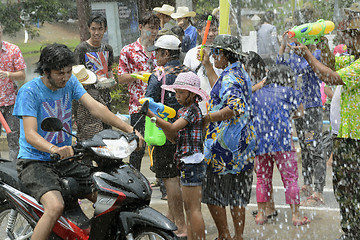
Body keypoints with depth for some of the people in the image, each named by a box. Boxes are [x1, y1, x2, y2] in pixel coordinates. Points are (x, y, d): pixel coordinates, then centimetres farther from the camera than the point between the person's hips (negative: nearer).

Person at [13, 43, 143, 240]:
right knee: (56, 207, -31)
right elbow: (30, 135, -23)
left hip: (66, 160, 6)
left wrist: (129, 129, -19)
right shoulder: (29, 91, -14)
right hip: (35, 162, -6)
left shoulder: (70, 82, 3)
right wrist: (54, 149, -44)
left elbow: (95, 107, -5)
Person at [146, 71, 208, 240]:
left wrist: (153, 117, -30)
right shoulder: (183, 111, 17)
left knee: (194, 208, -8)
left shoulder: (192, 110, -12)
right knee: (188, 208, 14)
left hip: (192, 162, -10)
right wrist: (161, 124, 0)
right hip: (187, 163, 10)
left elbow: (173, 127, -25)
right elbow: (175, 138, 14)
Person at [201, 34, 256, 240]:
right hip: (243, 142, 10)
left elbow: (235, 107, -30)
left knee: (212, 192, 1)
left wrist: (206, 118, -28)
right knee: (237, 195, 13)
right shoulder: (242, 73, 14)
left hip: (224, 143, -10)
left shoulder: (229, 77, -16)